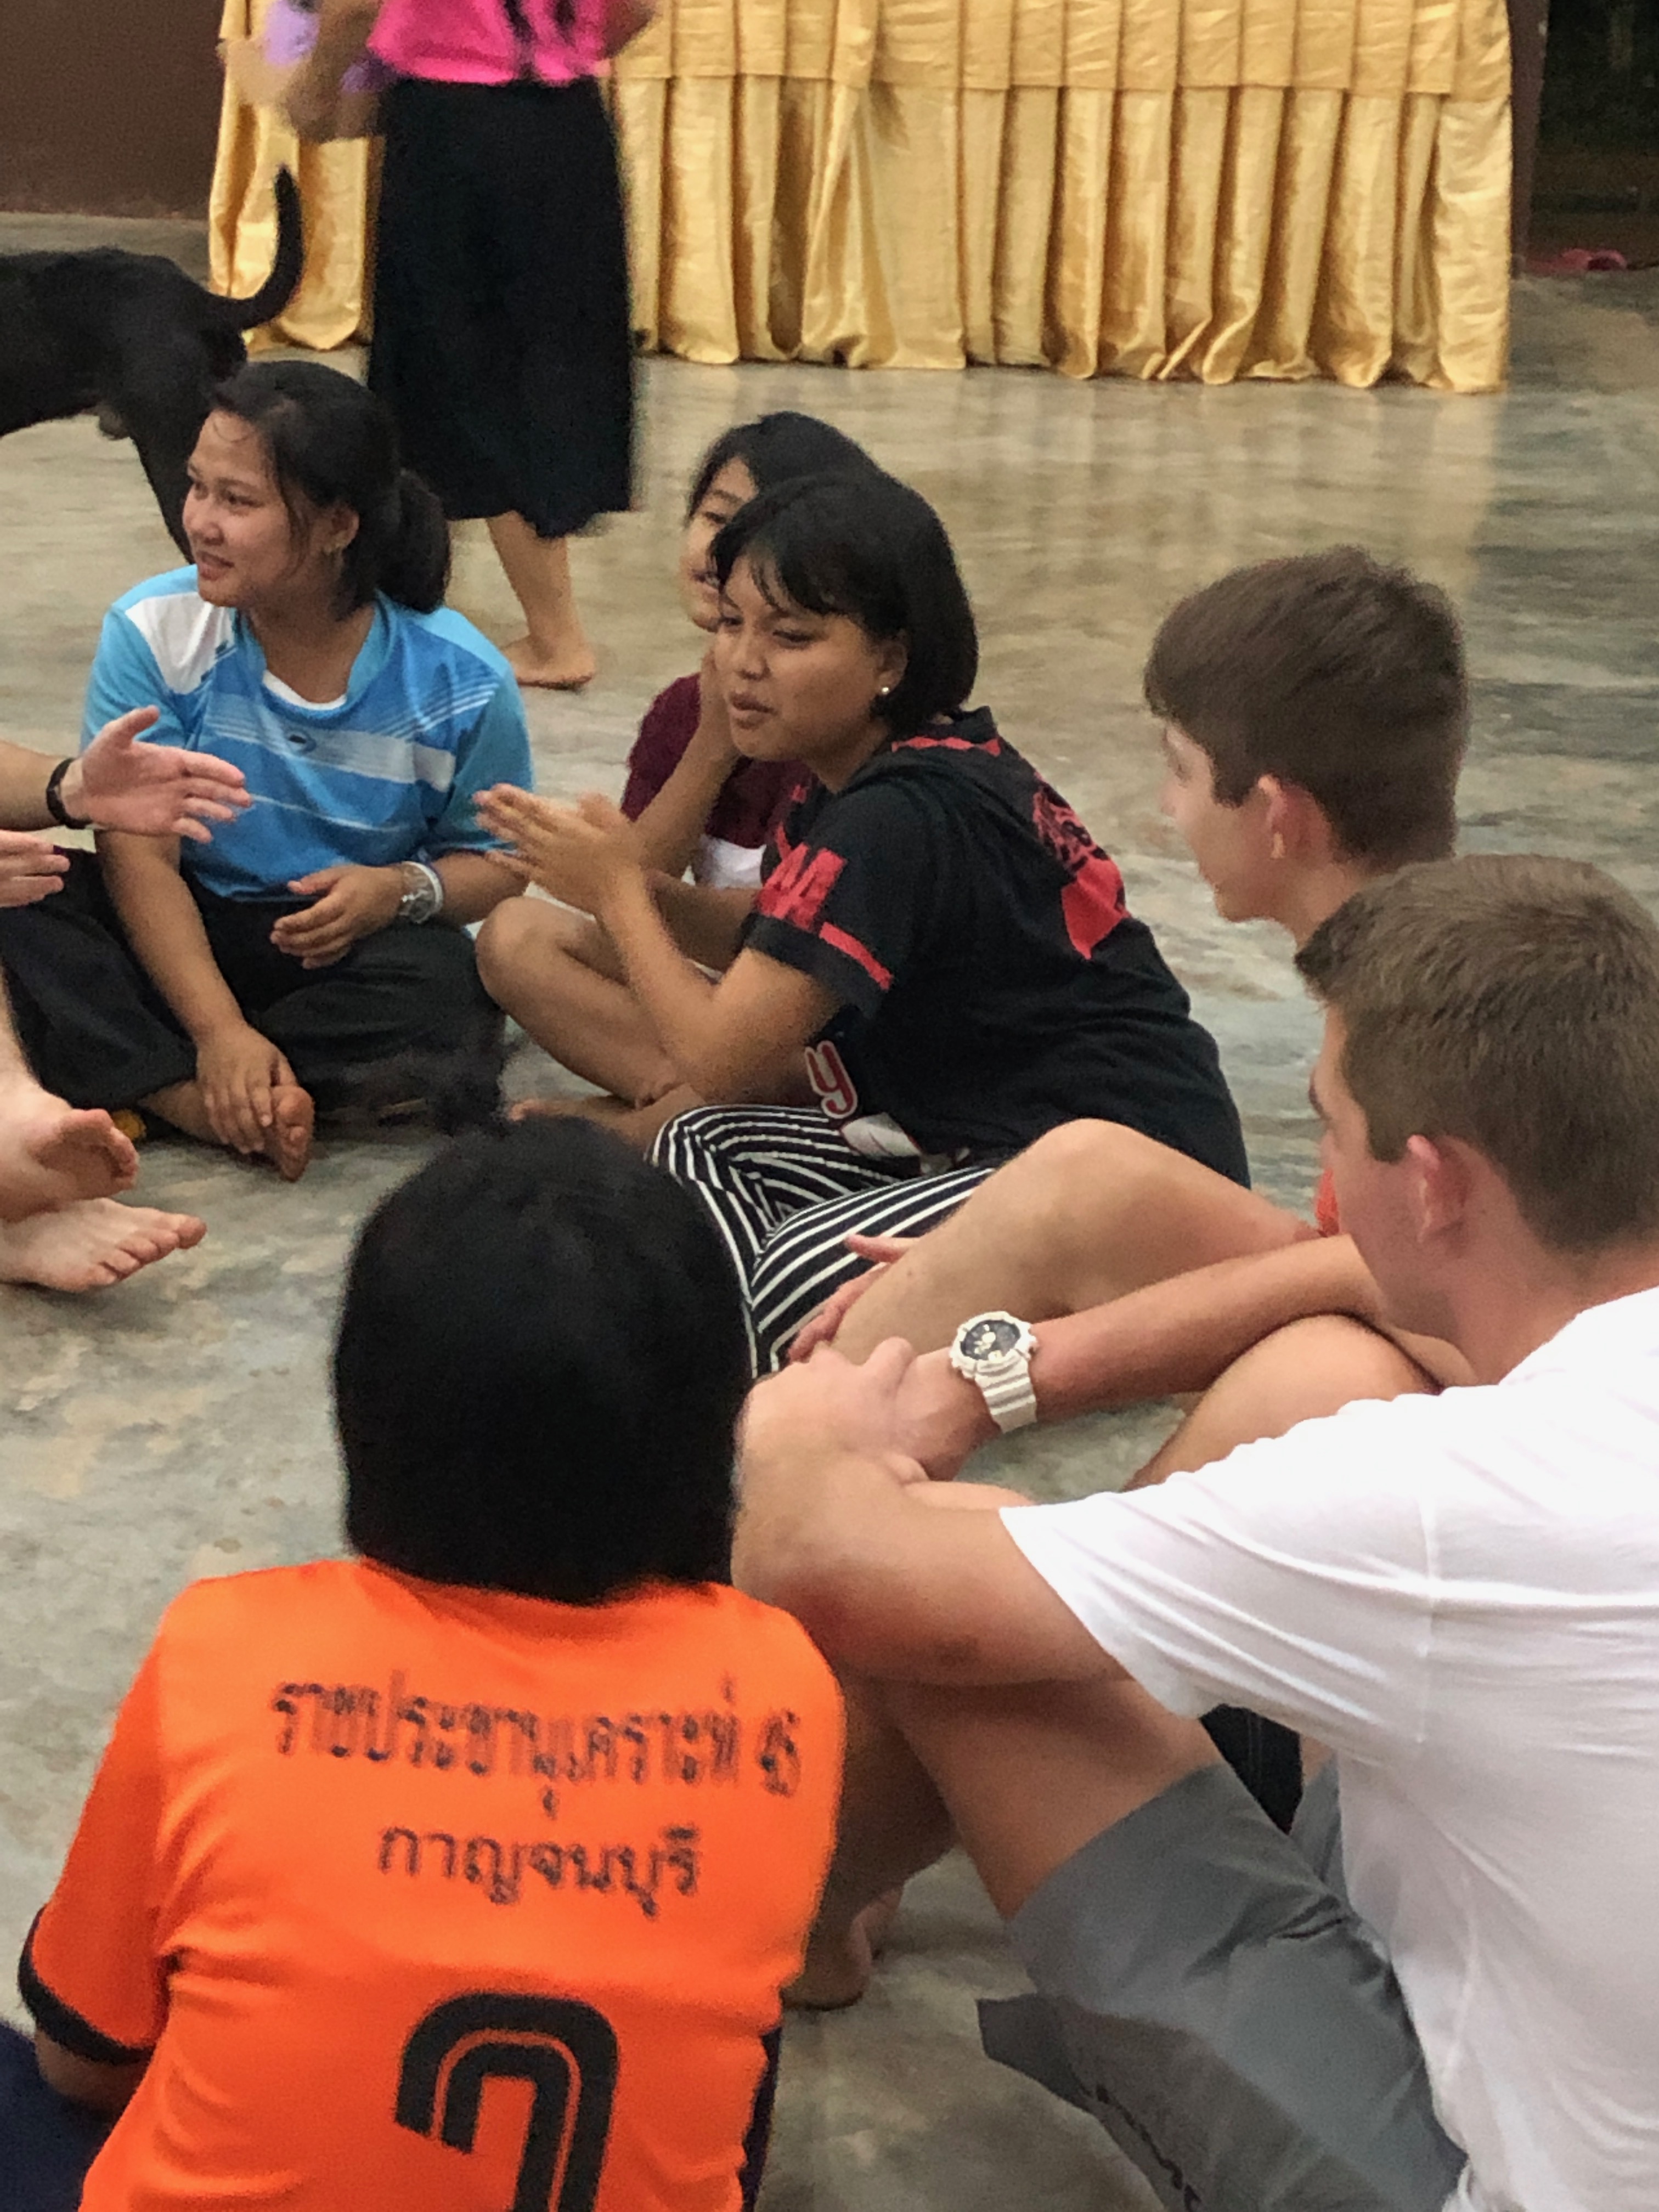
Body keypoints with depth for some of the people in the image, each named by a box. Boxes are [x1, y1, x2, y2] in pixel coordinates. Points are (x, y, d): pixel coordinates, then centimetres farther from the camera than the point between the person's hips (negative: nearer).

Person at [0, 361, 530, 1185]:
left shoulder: (461, 681, -10)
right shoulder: (153, 633, -11)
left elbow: (496, 864, 0)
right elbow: (139, 858, -15)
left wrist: (407, 890, -24)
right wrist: (220, 1031, -27)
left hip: (352, 954, 0)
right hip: (182, 936, 1)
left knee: (440, 986, -35)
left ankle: (139, 1090, -23)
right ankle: (229, 1112, -33)